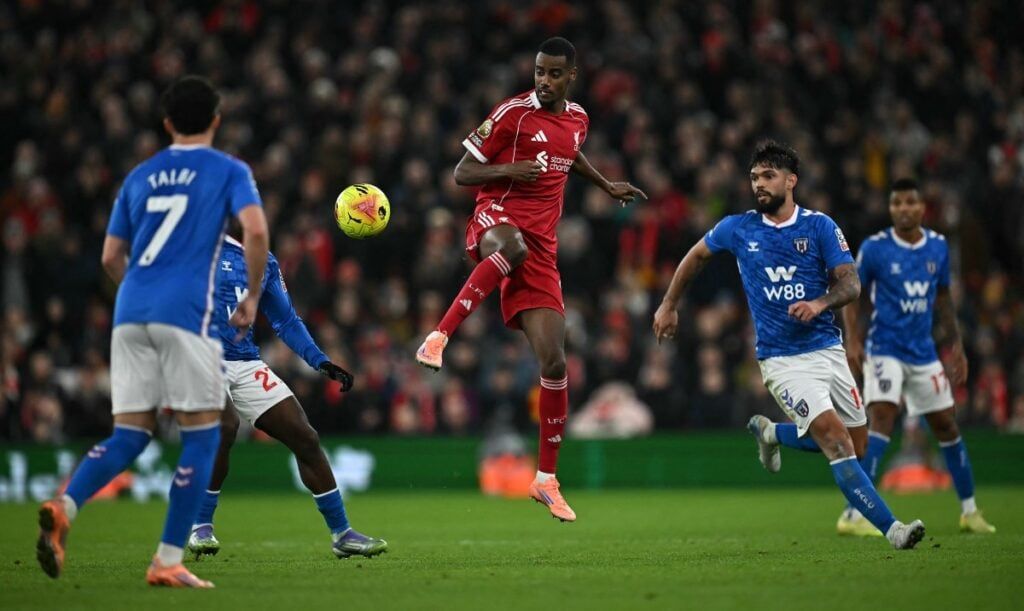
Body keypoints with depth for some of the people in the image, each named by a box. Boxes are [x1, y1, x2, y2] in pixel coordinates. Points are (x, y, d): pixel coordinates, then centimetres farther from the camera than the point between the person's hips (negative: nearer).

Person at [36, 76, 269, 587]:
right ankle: (168, 561, -1)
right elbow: (255, 230, -11)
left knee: (129, 435, 7)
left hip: (131, 313, 5)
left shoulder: (140, 176, 20)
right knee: (201, 434, 4)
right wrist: (252, 297, 2)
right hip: (186, 314, -5)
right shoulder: (229, 171, 7)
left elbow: (111, 257, 21)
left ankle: (63, 508, -20)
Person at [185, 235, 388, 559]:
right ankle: (200, 527, -15)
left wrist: (322, 362, 12)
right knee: (224, 426, -32)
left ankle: (342, 533, 12)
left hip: (246, 365, 6)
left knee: (304, 438, 1)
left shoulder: (264, 262, 14)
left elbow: (286, 321, 21)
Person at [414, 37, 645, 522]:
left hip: (541, 248, 5)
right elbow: (462, 173, -3)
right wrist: (510, 170, -19)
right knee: (514, 246, -47)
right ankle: (440, 336, -40)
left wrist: (607, 186, 43)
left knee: (554, 362, -5)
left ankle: (546, 480, 4)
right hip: (496, 218, -5)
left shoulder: (577, 119, 14)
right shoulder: (512, 113, -4)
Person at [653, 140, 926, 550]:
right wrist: (669, 306, 22)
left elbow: (851, 282, -6)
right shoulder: (738, 229, 0)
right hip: (782, 359, -3)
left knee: (856, 443, 8)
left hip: (827, 348, 3)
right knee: (834, 437, -20)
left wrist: (819, 304, -25)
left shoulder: (820, 227, -1)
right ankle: (890, 528, -24)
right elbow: (696, 256, 18)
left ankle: (772, 433, 33)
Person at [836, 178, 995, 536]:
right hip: (885, 351, -5)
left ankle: (969, 512, 27)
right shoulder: (874, 248, -8)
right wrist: (853, 340, -12)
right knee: (881, 421, -22)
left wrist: (955, 346, 11)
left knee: (947, 426, 12)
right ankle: (853, 516, -24)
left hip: (924, 353, 5)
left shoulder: (938, 247, 4)